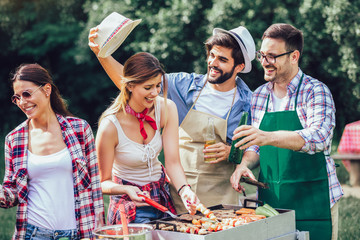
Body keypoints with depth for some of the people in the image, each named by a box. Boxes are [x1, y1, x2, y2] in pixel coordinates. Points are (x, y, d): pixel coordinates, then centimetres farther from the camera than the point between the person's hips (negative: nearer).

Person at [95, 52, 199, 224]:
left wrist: (184, 190, -30)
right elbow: (104, 182, -13)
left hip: (162, 197, 4)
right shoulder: (110, 126, -23)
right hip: (129, 204, -4)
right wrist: (126, 189, -34)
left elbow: (172, 162, -11)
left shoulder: (167, 109, -10)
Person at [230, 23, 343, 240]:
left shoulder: (316, 91, -8)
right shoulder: (259, 96, 10)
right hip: (269, 199, 5)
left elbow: (318, 137, -25)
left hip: (312, 201, -5)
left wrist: (268, 137, -38)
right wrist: (245, 164, -9)